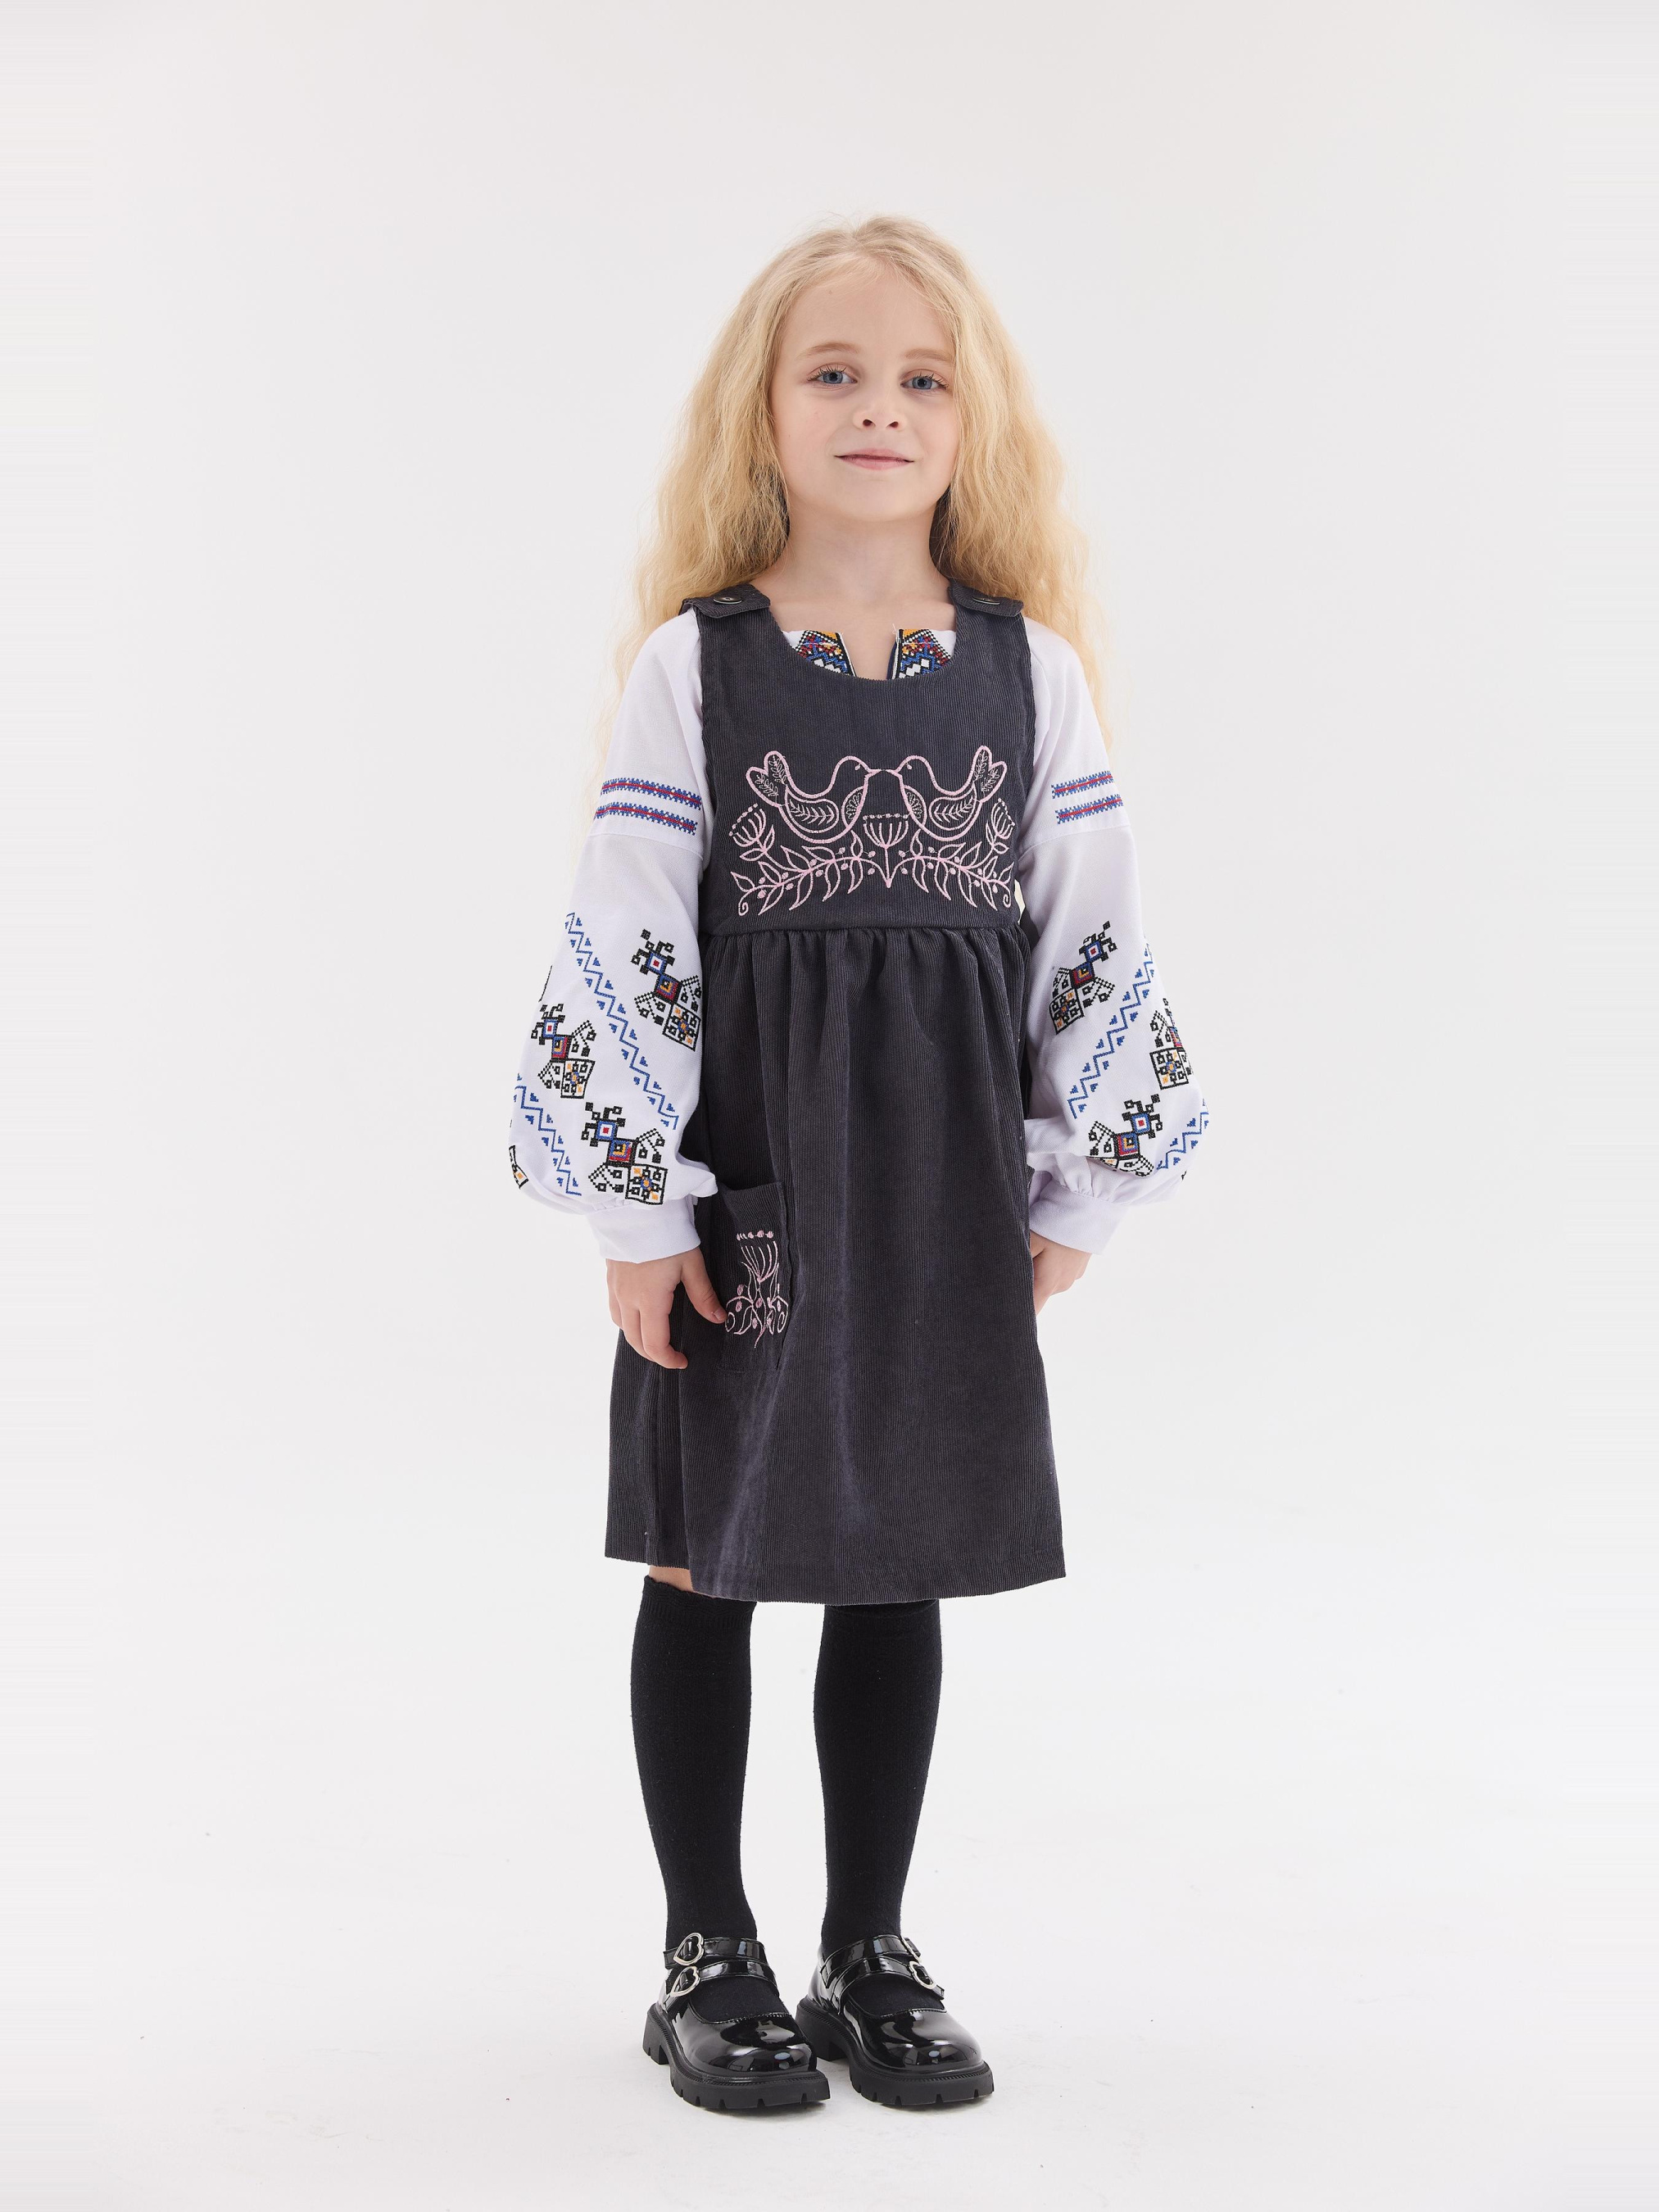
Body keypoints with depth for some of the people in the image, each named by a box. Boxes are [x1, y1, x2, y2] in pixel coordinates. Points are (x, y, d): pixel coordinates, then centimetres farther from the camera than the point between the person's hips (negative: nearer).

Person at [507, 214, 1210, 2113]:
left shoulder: (1028, 662, 2)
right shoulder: (693, 661, -4)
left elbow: (1091, 937, 4)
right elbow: (622, 944, -6)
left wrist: (1075, 1187, 2)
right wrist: (635, 1209, -9)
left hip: (943, 1185, 2)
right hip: (739, 1173, -2)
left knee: (898, 1564, 11)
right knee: (704, 1561, 8)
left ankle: (870, 1956, 26)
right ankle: (707, 1958, 23)